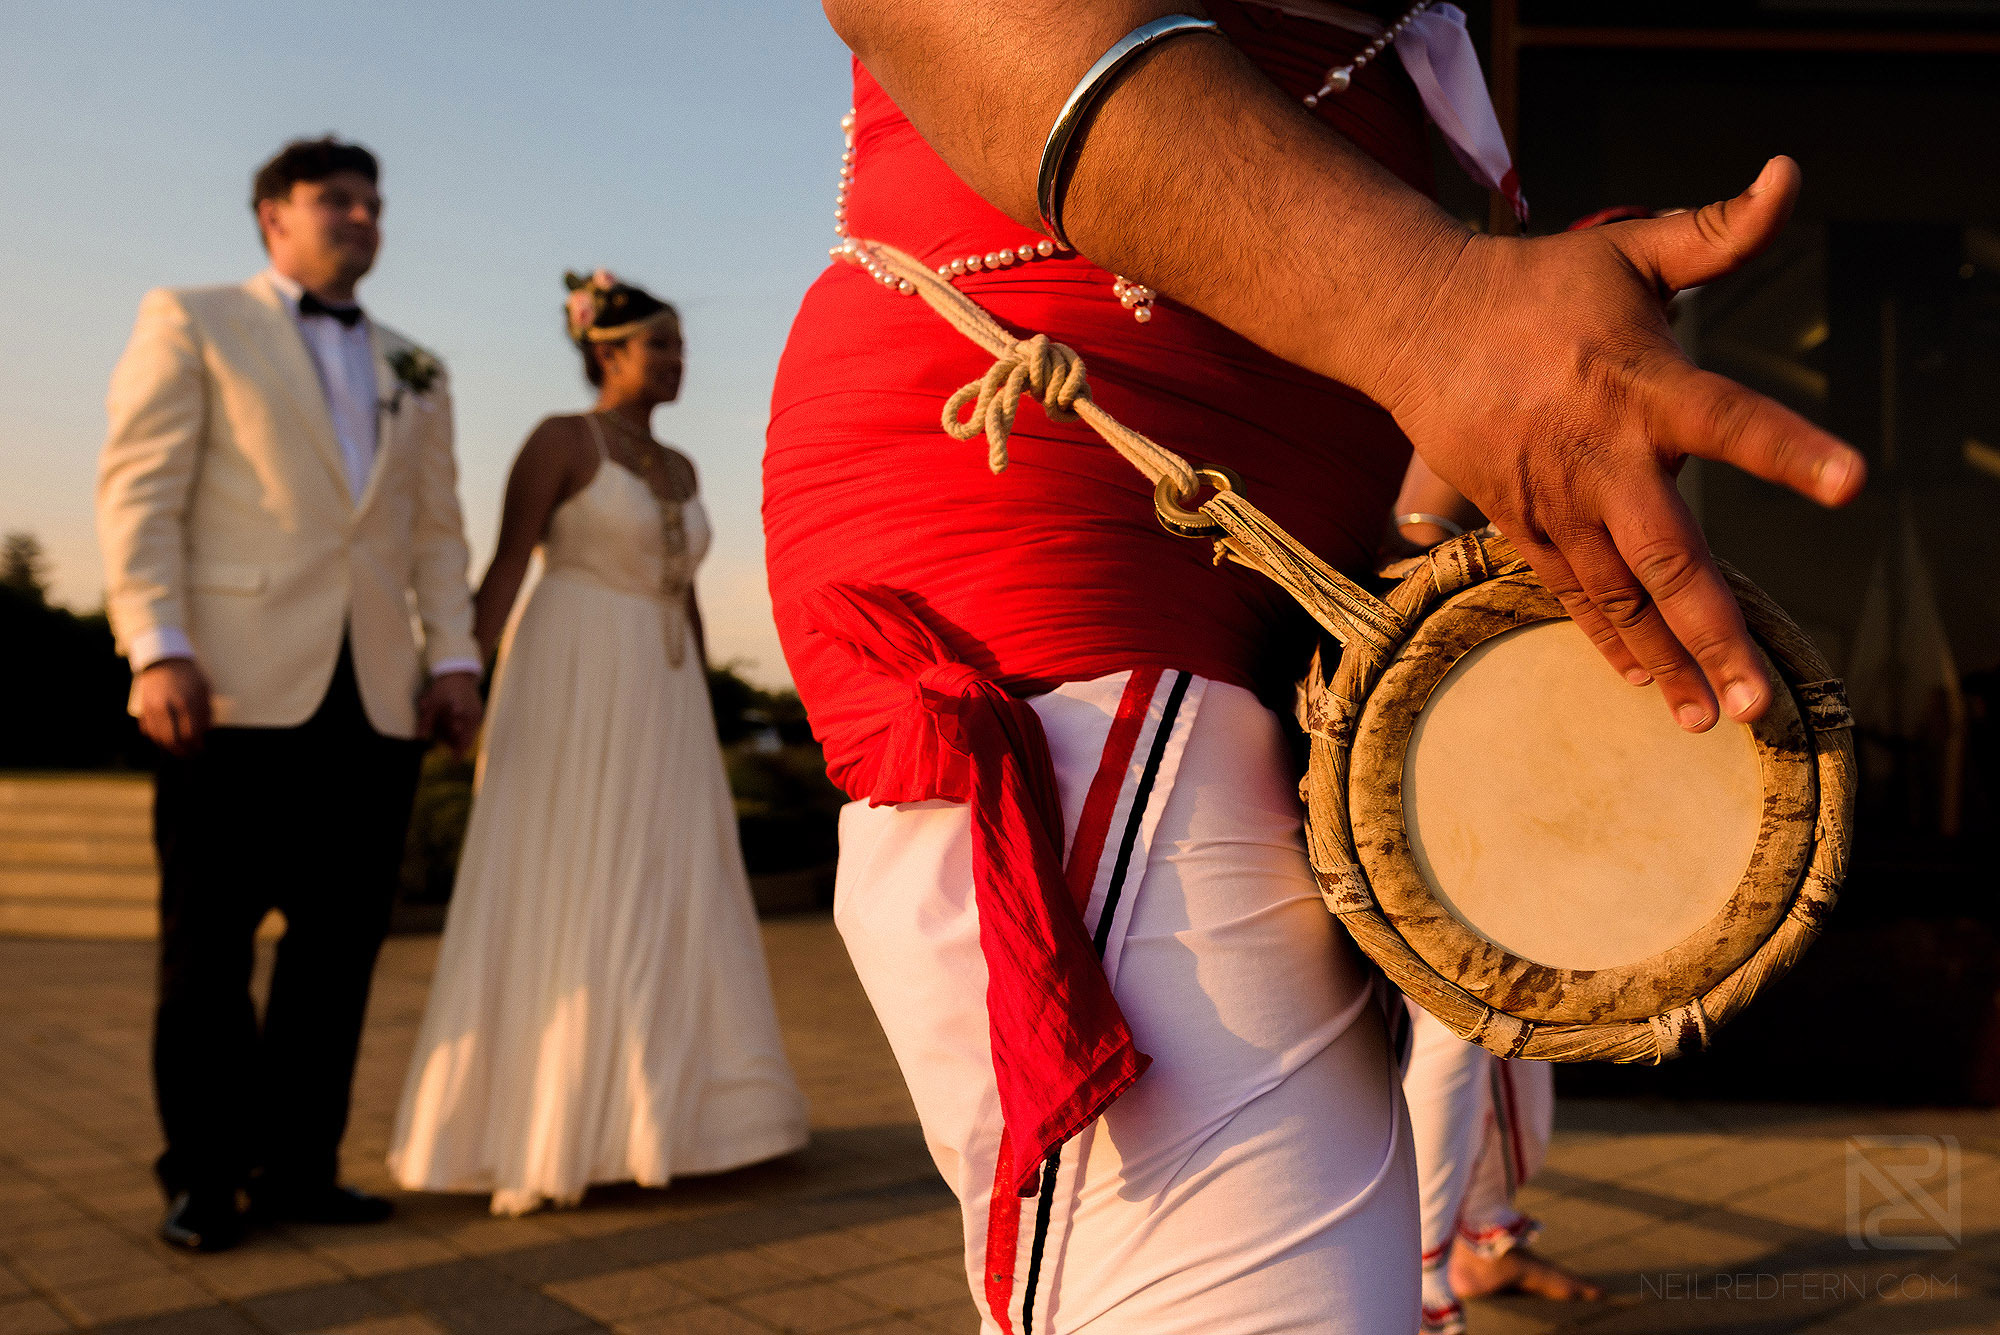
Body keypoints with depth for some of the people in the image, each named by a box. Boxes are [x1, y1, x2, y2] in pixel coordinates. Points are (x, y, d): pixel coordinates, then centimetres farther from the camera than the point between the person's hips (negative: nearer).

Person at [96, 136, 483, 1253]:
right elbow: (139, 491, -1)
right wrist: (156, 646, -13)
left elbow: (437, 531, 18)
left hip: (377, 697, 4)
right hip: (237, 687, -4)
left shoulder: (418, 376, 23)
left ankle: (298, 1162, 13)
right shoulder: (192, 323, 9)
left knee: (341, 941, 4)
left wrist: (454, 658, 5)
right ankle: (204, 1176, 11)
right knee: (209, 947, 1)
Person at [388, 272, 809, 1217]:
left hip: (657, 705, 7)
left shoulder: (677, 469, 17)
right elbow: (505, 567, -11)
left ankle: (643, 1121, 14)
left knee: (664, 907, 5)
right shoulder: (561, 439, -3)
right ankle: (533, 1137, 0)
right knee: (555, 907, -7)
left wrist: (704, 728, 15)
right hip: (572, 690, -7)